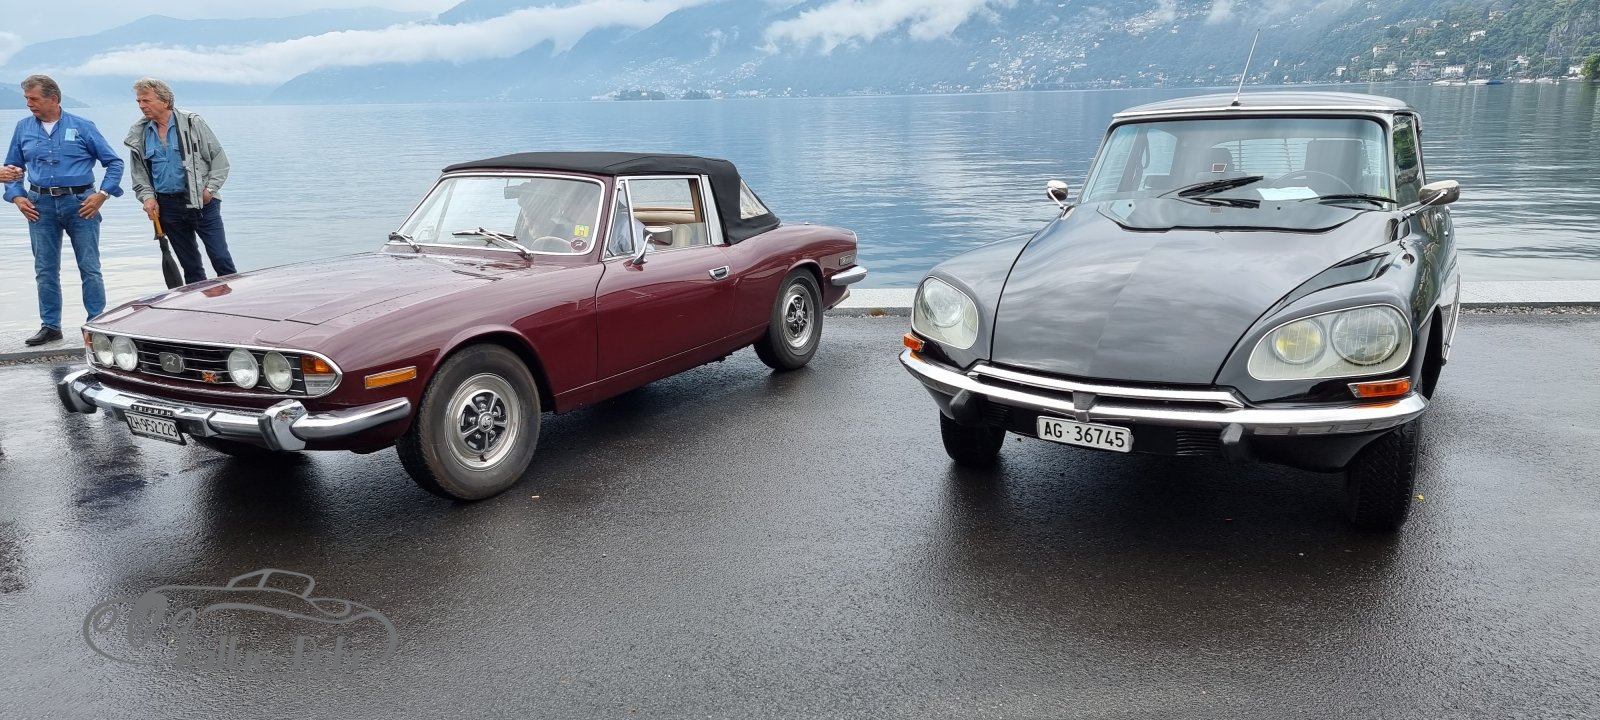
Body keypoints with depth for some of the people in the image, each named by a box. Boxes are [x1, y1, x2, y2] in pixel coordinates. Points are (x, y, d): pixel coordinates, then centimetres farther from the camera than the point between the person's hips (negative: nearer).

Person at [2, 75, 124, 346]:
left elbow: (114, 163, 2)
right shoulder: (23, 128, 9)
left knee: (90, 268, 0)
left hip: (80, 203, -3)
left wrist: (102, 194, -8)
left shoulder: (81, 127, 0)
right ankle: (50, 326, 16)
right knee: (45, 270, 7)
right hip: (41, 206, 3)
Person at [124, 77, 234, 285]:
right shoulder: (139, 135, 9)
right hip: (167, 206, 4)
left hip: (201, 202, -4)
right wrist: (147, 196, 0)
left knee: (221, 259, -7)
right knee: (190, 264, 10)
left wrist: (210, 188, -10)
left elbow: (219, 158, -1)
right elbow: (139, 174, 16)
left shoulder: (193, 123, -3)